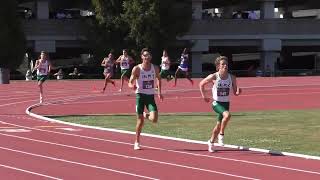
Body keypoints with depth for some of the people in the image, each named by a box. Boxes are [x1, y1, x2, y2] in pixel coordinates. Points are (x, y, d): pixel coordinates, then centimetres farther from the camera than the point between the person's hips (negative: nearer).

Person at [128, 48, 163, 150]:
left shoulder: (155, 68, 1)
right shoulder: (137, 69, -9)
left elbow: (158, 79, 19)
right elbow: (130, 83, -6)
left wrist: (159, 92, 12)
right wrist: (132, 86, -29)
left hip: (150, 96, 2)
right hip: (140, 95, -2)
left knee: (154, 119, -14)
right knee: (140, 121, -2)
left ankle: (146, 115, 23)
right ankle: (137, 142, 16)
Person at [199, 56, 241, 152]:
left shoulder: (232, 78, -5)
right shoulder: (213, 77, -13)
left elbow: (235, 93, 1)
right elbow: (201, 84, 2)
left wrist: (238, 91, -21)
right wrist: (204, 96, -3)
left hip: (226, 104, 4)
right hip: (217, 103, -4)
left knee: (219, 125, 14)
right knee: (227, 115, -33)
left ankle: (211, 142, 39)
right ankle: (221, 134, -14)